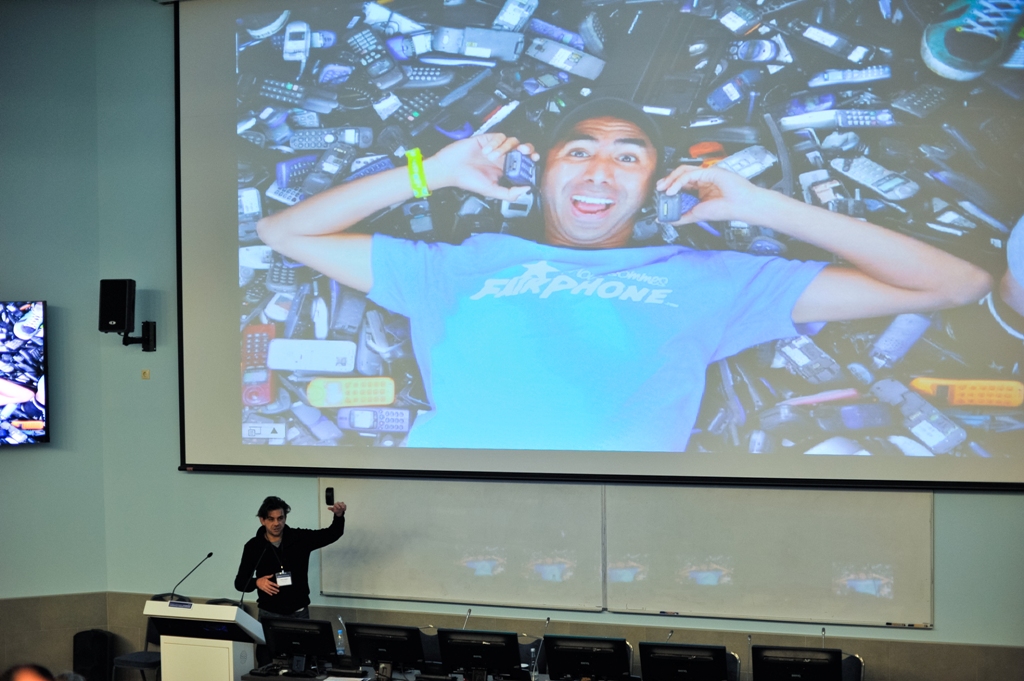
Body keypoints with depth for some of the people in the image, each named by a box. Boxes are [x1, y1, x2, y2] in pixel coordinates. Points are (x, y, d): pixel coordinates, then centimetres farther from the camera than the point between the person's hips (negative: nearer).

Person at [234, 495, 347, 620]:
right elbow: (240, 582, 2)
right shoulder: (253, 546, -3)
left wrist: (339, 515, -23)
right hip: (269, 614, 0)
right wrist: (257, 582, -19)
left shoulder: (300, 538, -3)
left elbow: (332, 534, -3)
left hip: (299, 612, 0)